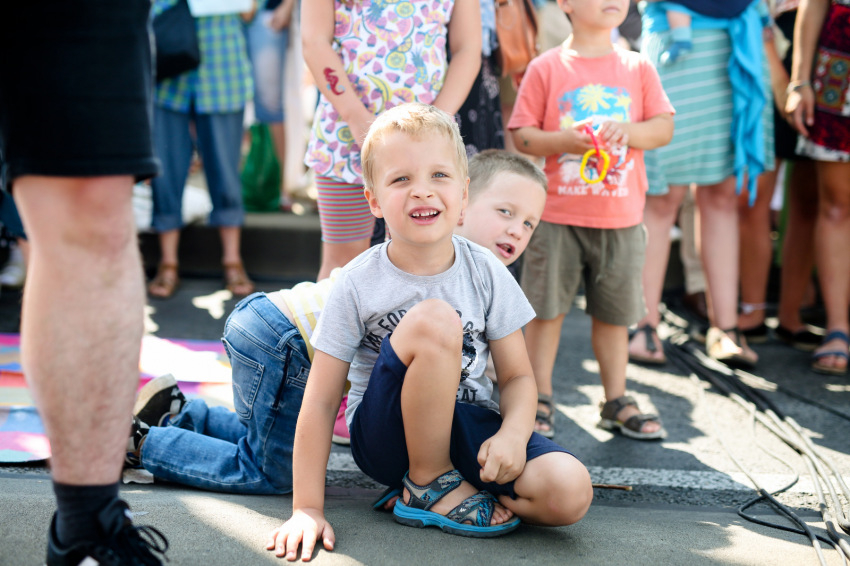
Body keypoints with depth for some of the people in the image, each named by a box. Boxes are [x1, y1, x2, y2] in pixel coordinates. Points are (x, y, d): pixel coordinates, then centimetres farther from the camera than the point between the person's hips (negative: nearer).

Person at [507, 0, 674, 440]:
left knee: (614, 312, 11)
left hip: (621, 219, 2)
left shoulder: (638, 68, 7)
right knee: (546, 308, 3)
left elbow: (664, 126, 5)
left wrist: (630, 130, -14)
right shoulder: (546, 68, -1)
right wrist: (560, 141, -19)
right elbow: (521, 134, -2)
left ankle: (617, 402, 24)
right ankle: (539, 400, 16)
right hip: (557, 215, -2)